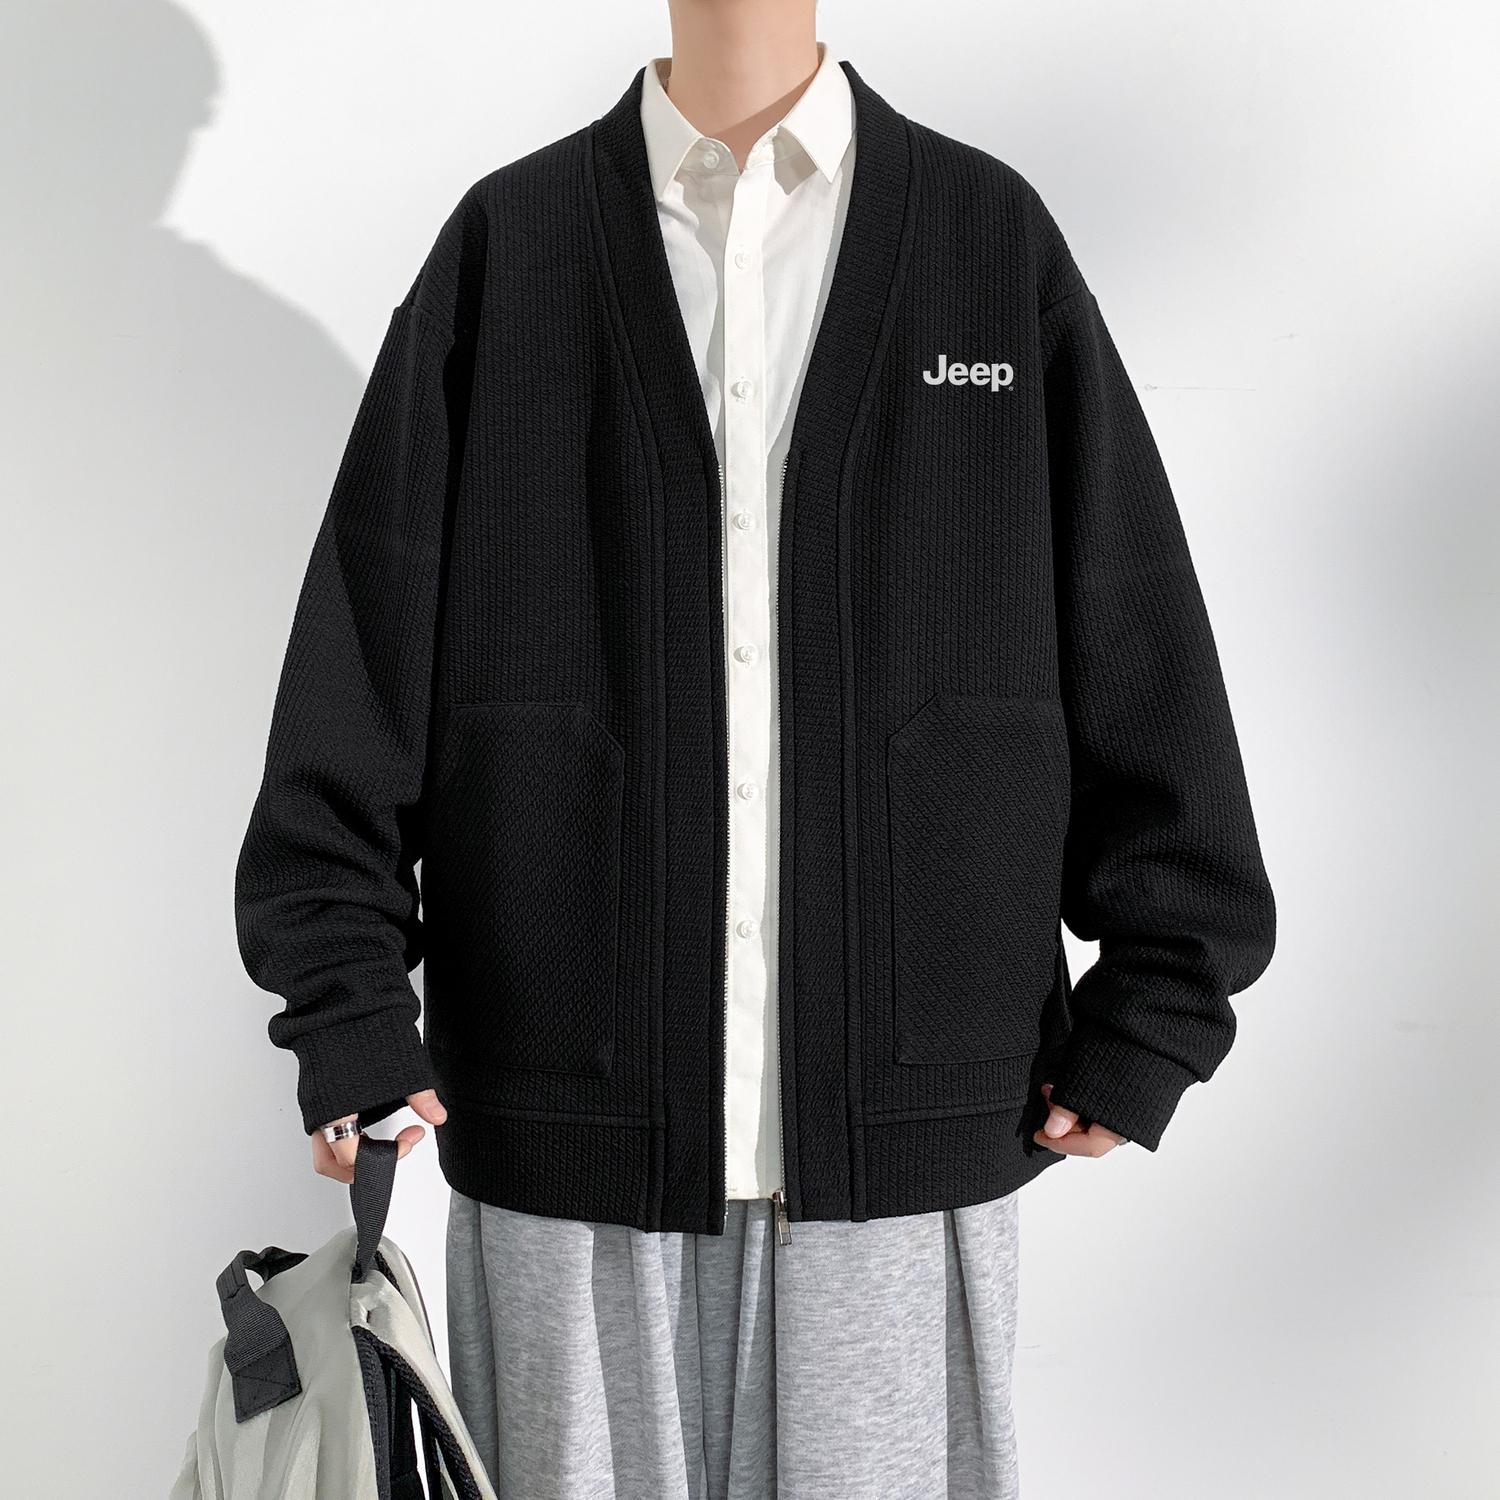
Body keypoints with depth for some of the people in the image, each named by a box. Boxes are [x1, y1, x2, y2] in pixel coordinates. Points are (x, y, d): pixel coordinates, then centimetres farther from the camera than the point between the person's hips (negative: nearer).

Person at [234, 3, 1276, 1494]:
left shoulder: (995, 237, 5)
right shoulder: (504, 247, 5)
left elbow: (1141, 643, 5)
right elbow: (362, 648, 2)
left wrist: (1148, 1016, 3)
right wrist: (349, 1006, -3)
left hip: (908, 1125, 1)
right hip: (573, 1125, 0)